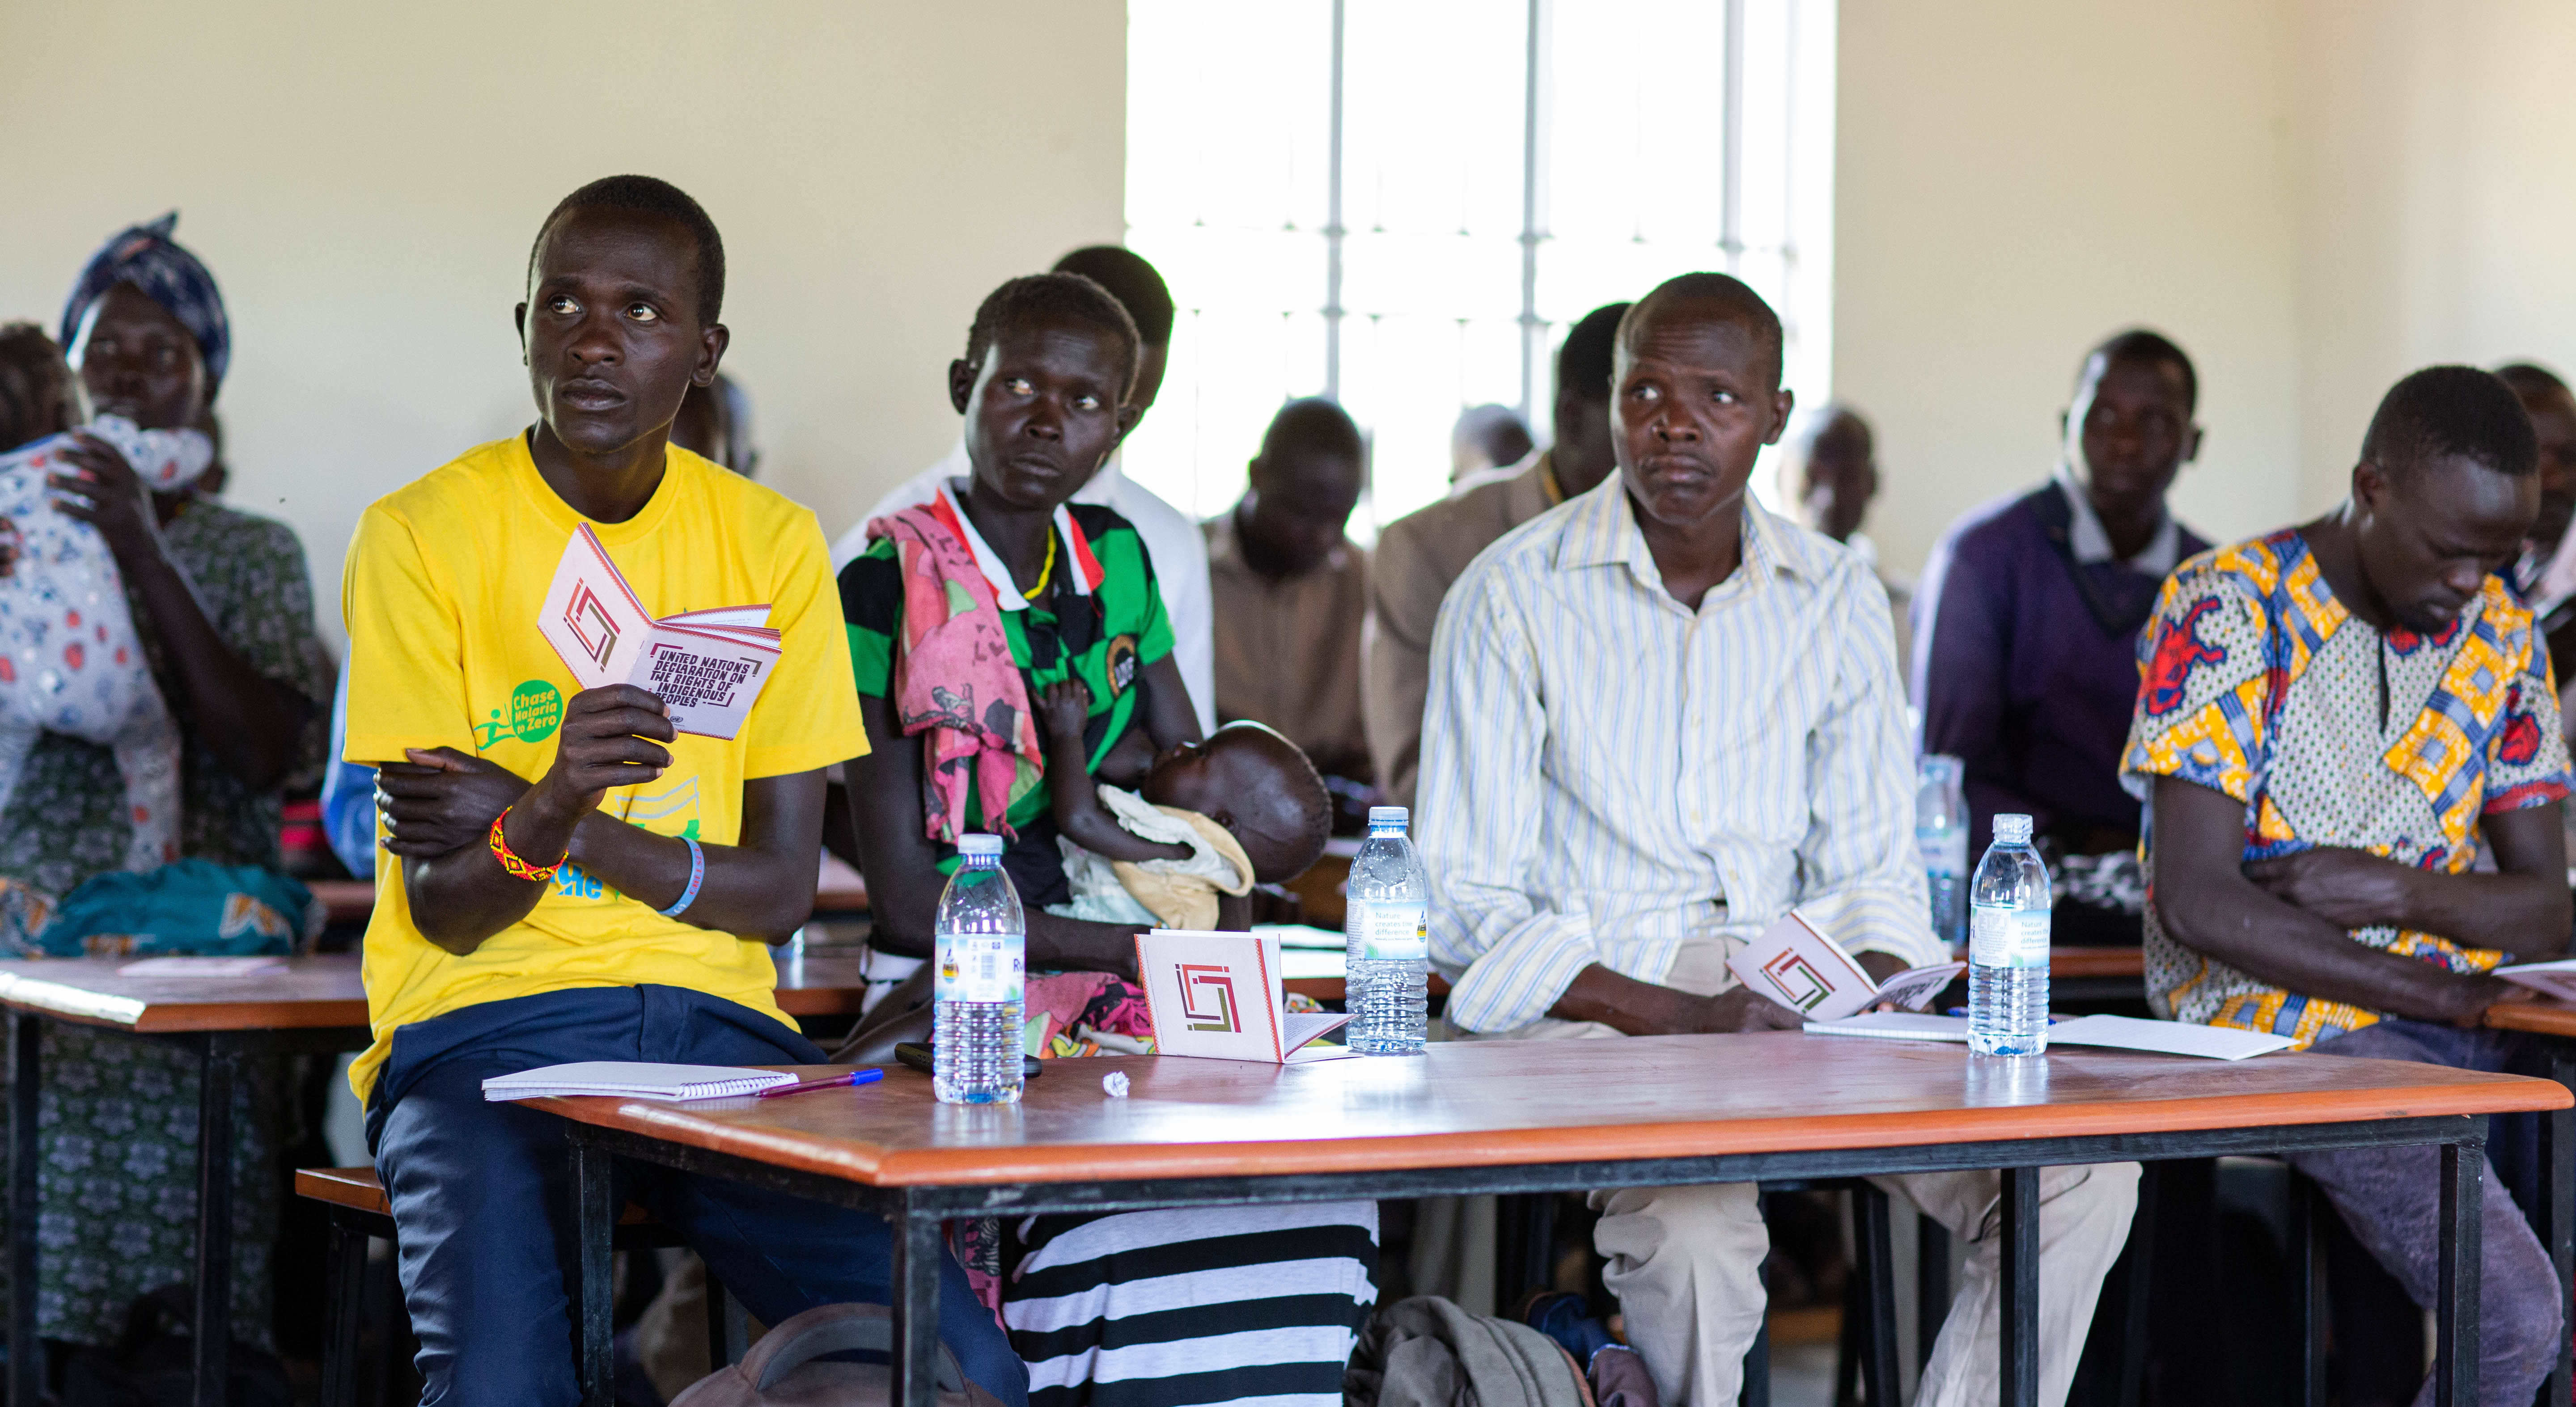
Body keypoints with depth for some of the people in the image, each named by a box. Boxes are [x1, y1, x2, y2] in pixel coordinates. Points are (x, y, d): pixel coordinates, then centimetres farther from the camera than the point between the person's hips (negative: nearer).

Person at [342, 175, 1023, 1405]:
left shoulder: (771, 544, 7)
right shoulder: (423, 537, -3)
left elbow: (781, 891, 3)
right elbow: (445, 910, -6)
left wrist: (531, 825, -11)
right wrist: (553, 809, -29)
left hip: (710, 1018, 3)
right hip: (483, 1022, -3)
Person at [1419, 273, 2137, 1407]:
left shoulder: (1837, 602, 10)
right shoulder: (1515, 599, -3)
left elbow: (1872, 874, 15)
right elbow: (1471, 917, -6)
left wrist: (1869, 1000, -9)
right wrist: (1682, 1017, -19)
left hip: (1798, 1005, 4)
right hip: (1595, 1008, -4)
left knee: (2083, 1176, -18)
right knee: (1697, 1234, -36)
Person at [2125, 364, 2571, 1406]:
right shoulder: (2226, 608, -7)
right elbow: (2196, 903, -15)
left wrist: (2399, 893, -13)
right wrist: (2445, 992, -17)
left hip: (2465, 1016, 6)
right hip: (2279, 1023, -6)